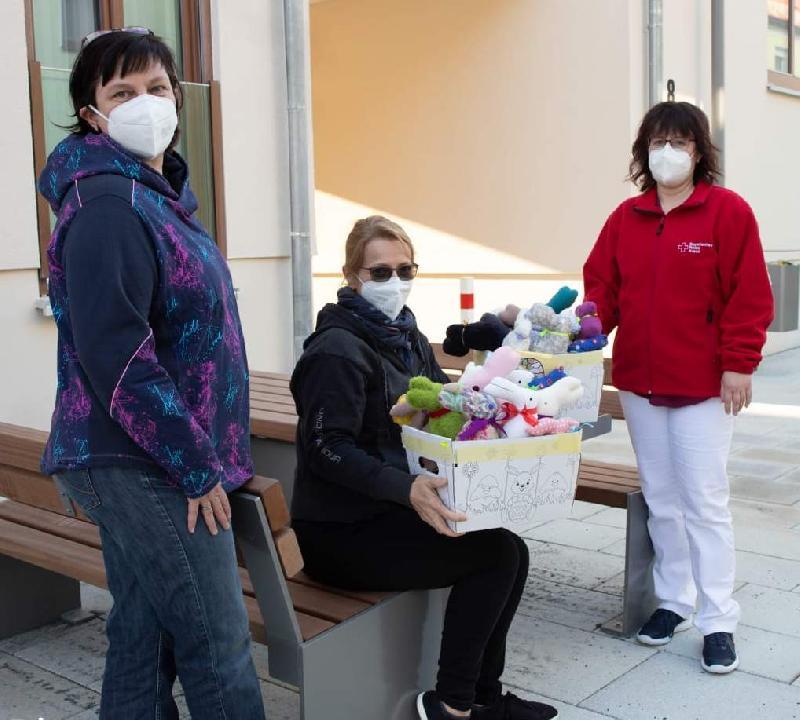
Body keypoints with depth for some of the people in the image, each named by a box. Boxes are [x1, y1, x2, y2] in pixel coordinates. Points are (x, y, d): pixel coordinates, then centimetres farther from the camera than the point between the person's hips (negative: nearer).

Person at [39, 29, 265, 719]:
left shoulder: (159, 194, 16)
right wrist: (196, 465, -17)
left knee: (145, 641, 16)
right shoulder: (106, 204, -14)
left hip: (141, 465, 9)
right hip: (144, 467, -9)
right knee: (219, 648, -1)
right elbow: (114, 356, -22)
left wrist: (205, 451, 17)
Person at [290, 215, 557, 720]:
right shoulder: (339, 349, -16)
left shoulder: (406, 336, 11)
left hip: (391, 512, 8)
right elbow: (328, 449, -24)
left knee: (513, 552, -3)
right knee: (494, 555, -14)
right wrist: (406, 489, -36)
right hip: (342, 531, -8)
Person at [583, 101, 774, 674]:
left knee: (705, 501, -1)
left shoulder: (728, 211, -5)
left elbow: (749, 297, -8)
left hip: (702, 385, -4)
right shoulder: (626, 218, 8)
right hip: (639, 383, 5)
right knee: (661, 499, 13)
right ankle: (674, 601, 27)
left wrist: (739, 364, -13)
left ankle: (718, 621, 9)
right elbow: (602, 288, 6)